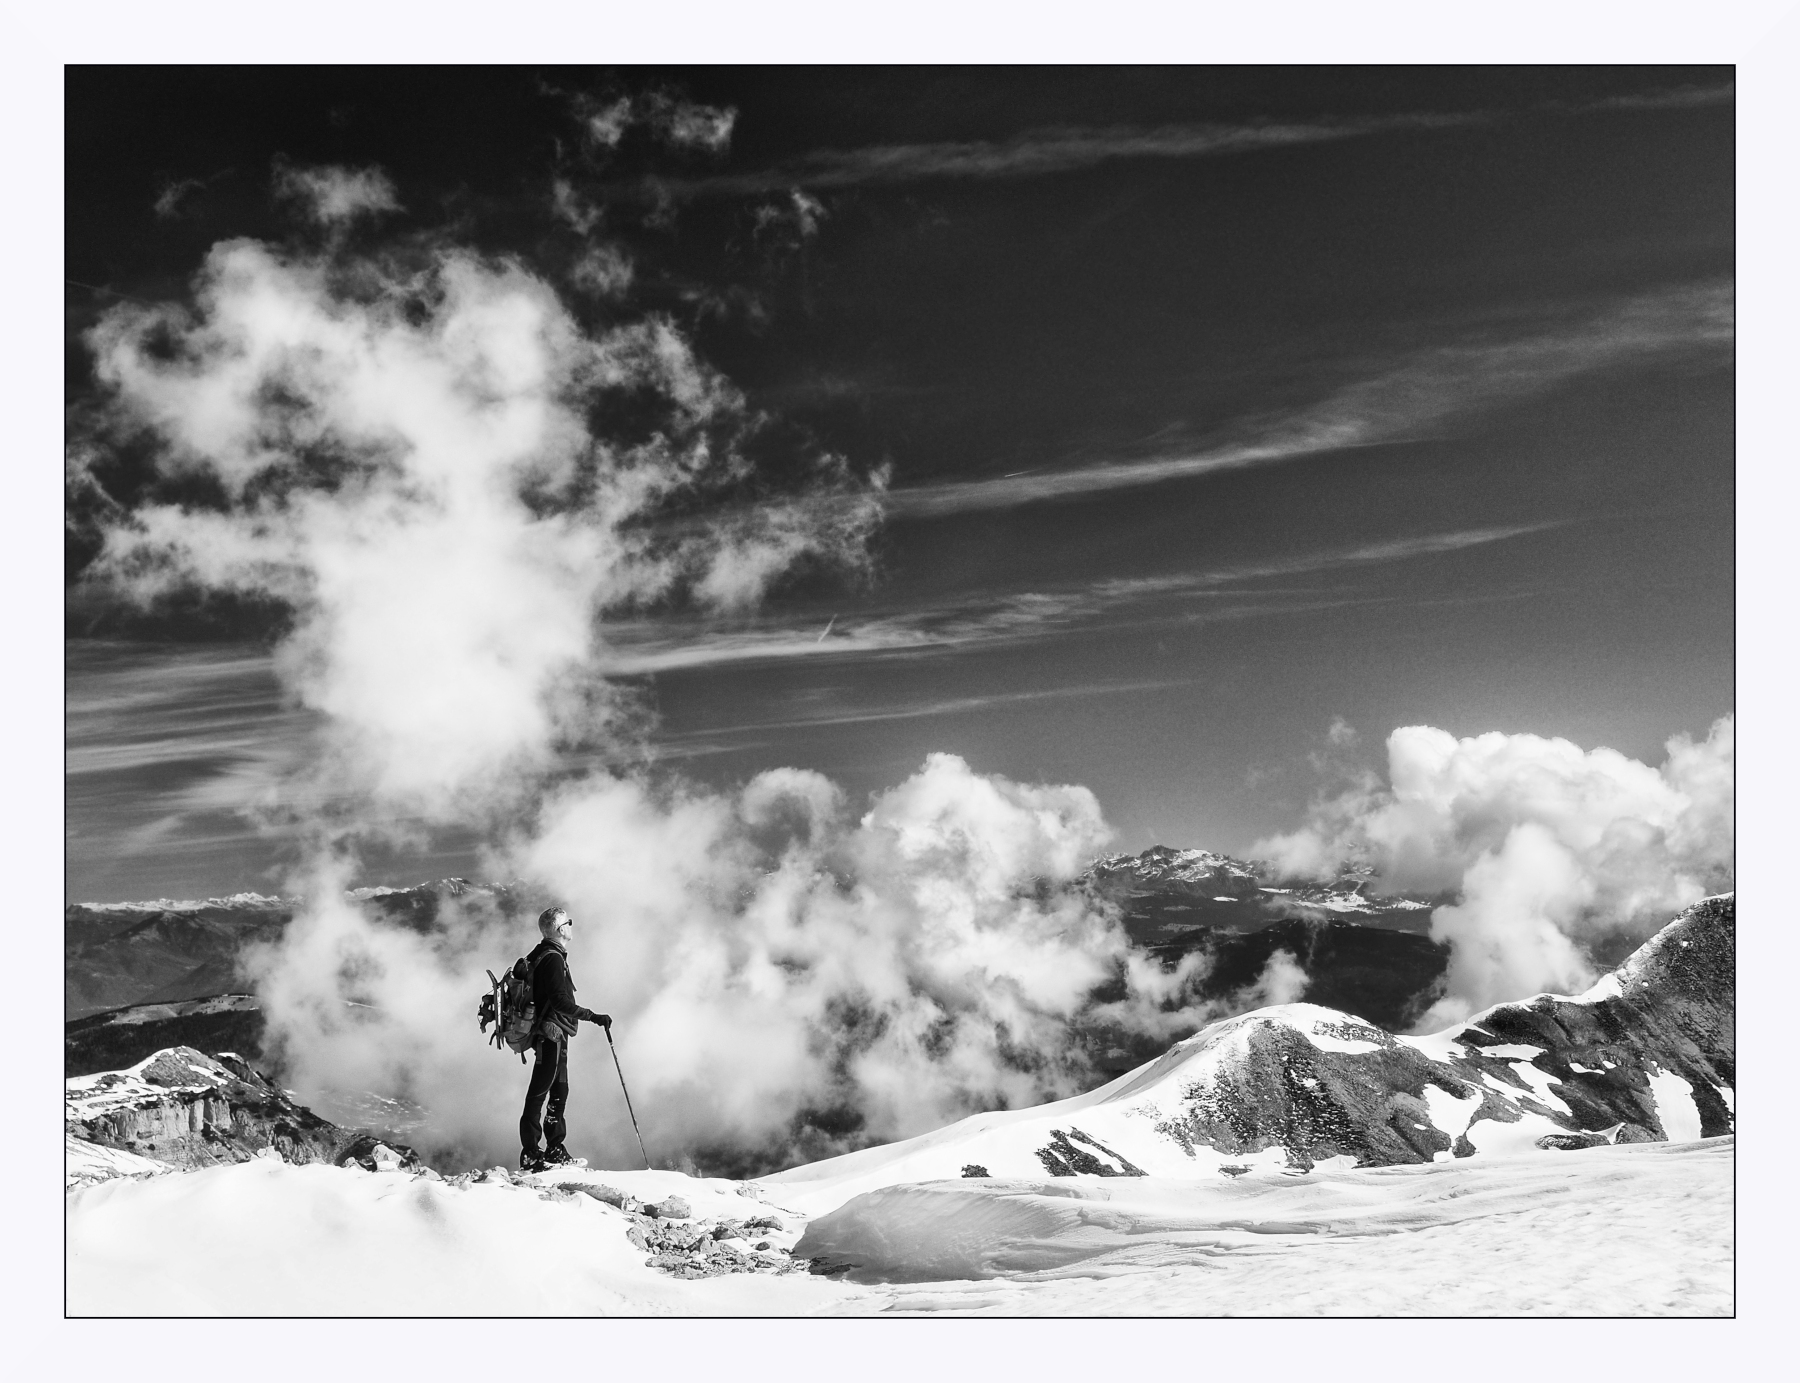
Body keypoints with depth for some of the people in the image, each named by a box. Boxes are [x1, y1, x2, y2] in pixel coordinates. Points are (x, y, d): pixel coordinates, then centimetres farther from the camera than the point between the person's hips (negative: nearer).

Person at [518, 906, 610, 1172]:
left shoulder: (544, 956, 16)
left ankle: (555, 1150, 18)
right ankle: (530, 1153, -6)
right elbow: (560, 1001, -24)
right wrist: (593, 1016, -23)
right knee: (539, 1091, -8)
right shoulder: (553, 958, -15)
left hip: (551, 1033, 10)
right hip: (551, 1033, -10)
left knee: (559, 1091, 13)